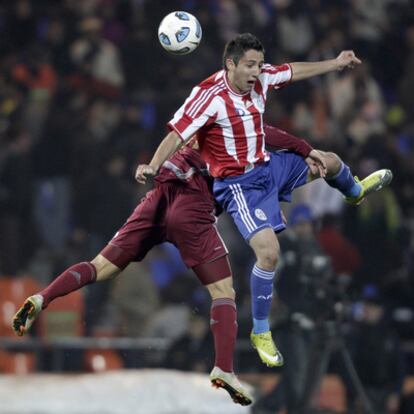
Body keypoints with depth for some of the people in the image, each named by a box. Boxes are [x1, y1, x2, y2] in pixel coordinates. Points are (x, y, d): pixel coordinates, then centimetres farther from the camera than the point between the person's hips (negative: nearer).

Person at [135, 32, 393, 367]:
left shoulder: (260, 77, -7)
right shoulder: (209, 95, -27)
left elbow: (294, 71, 13)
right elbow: (177, 135, -28)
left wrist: (335, 64, 21)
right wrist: (153, 166, -42)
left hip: (270, 167, 8)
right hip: (240, 185, -8)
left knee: (330, 162, 27)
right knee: (269, 252, -22)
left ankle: (355, 192, 68)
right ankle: (261, 333, -2)